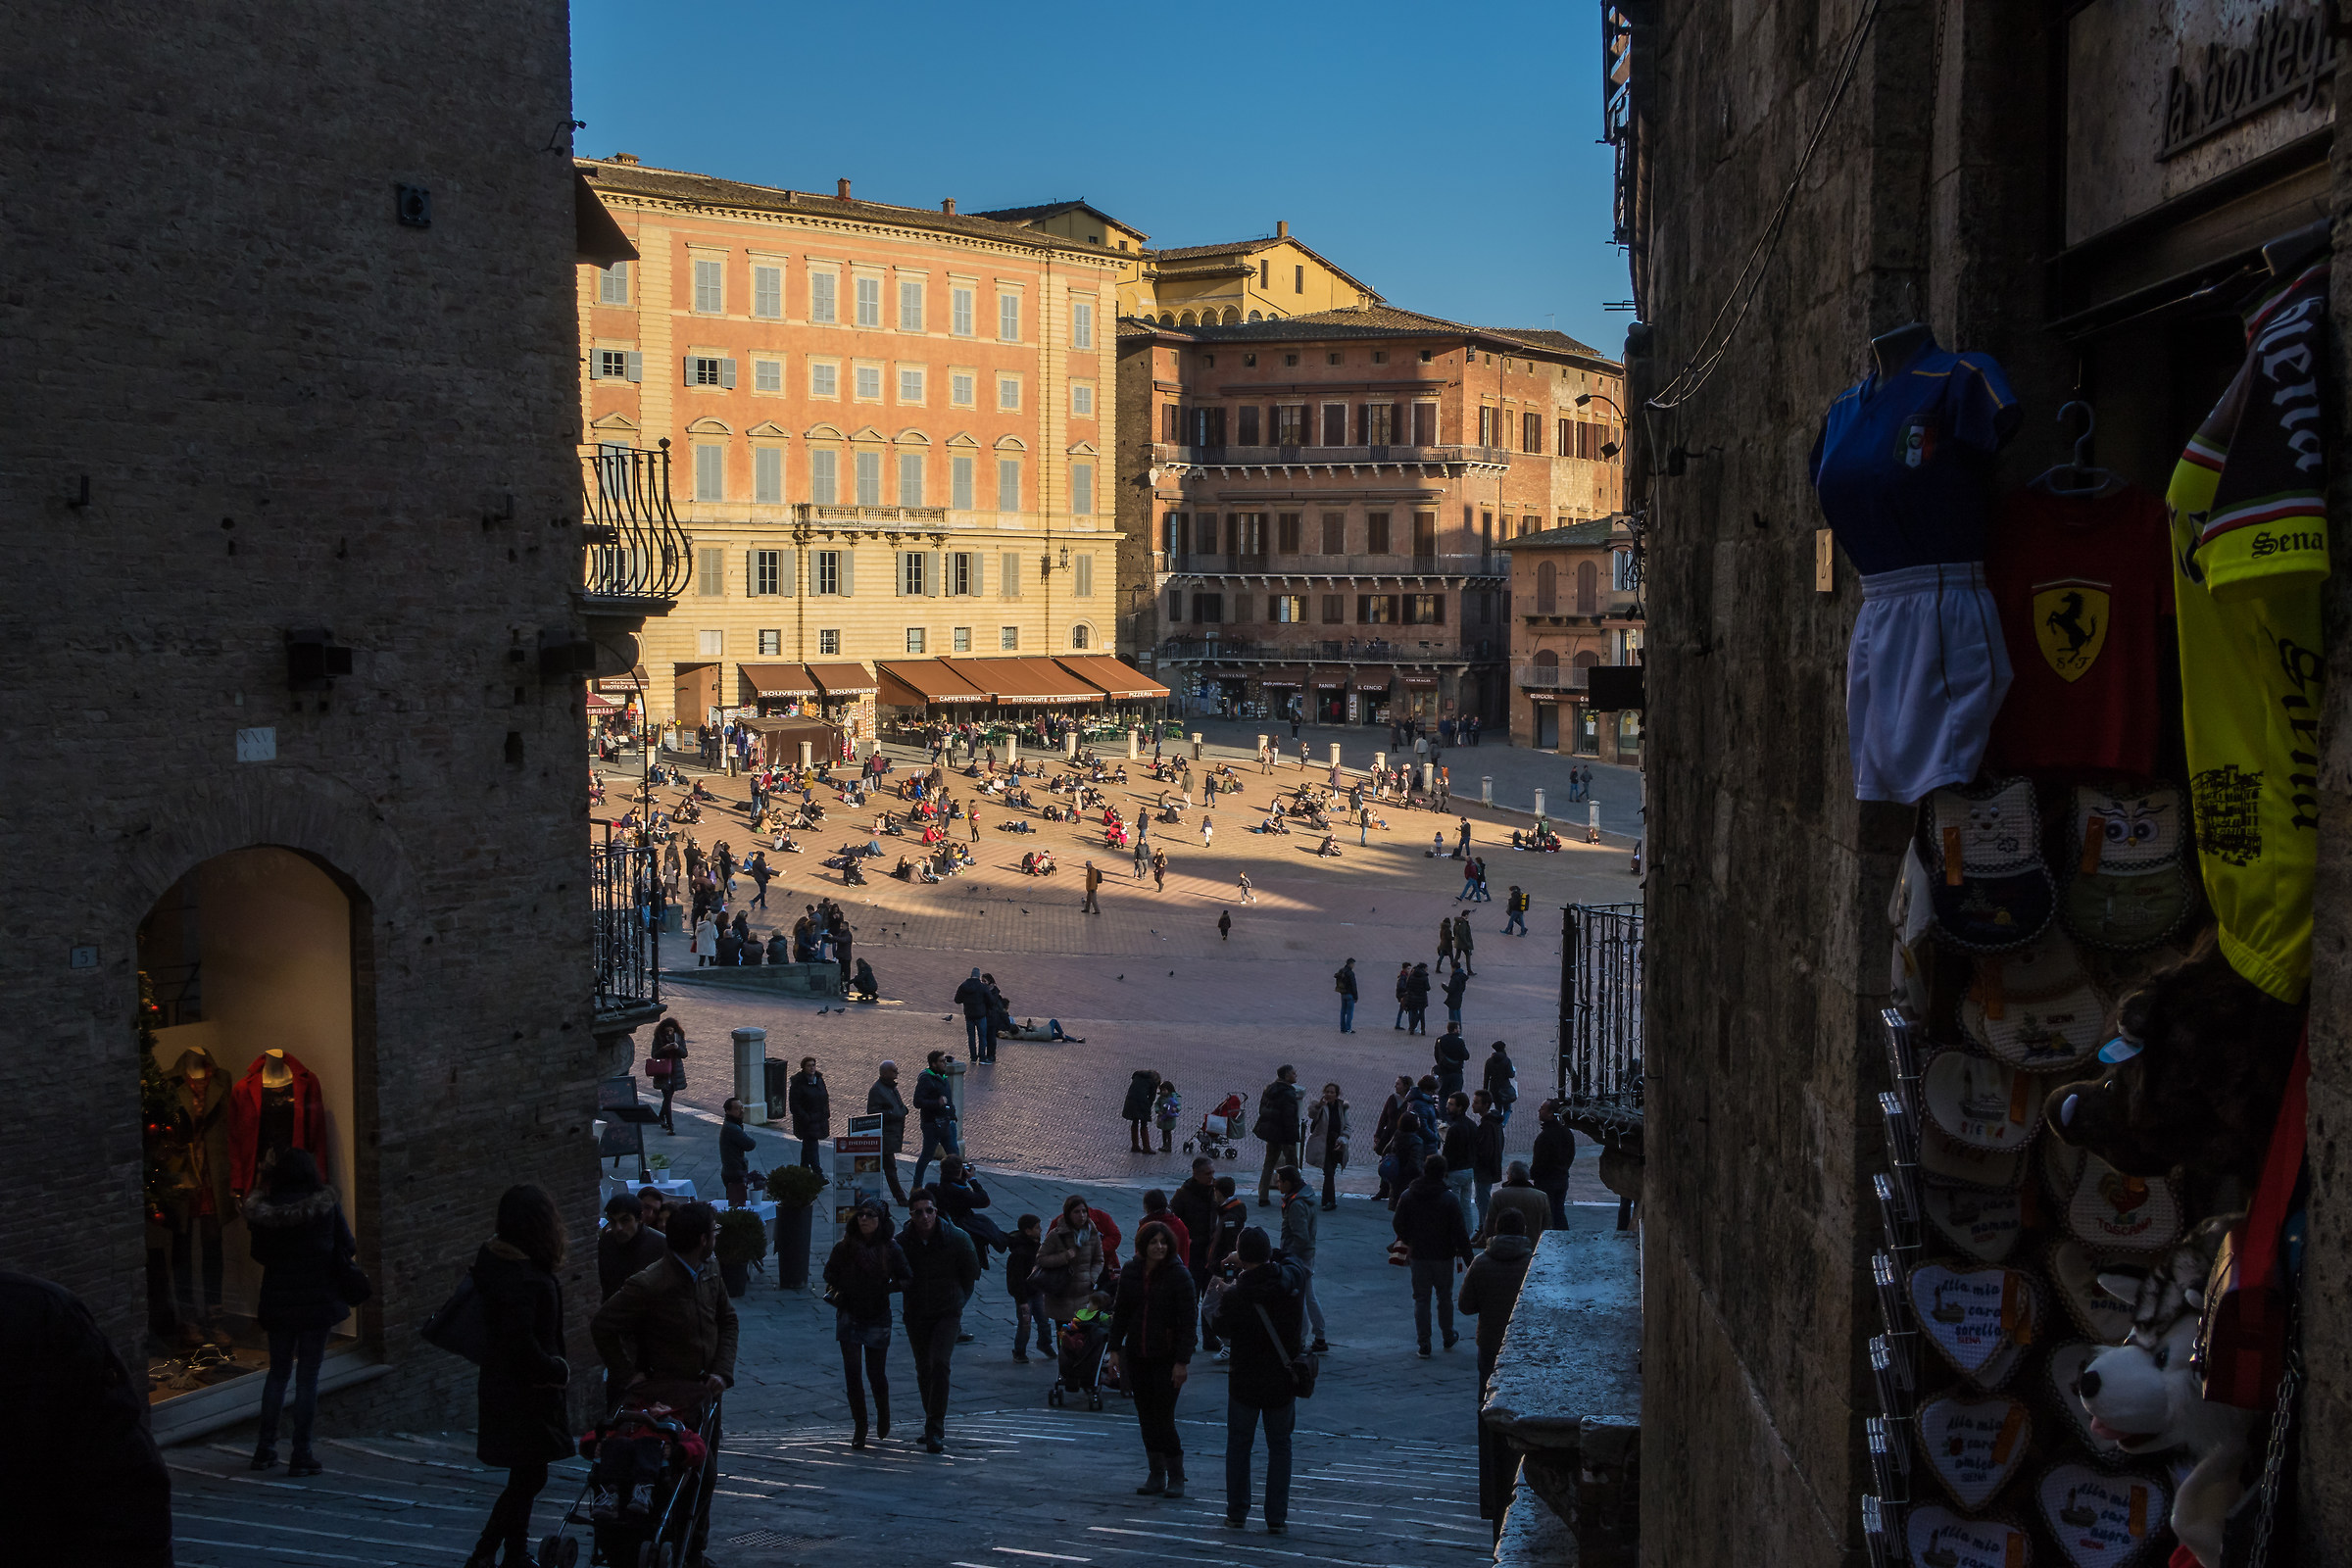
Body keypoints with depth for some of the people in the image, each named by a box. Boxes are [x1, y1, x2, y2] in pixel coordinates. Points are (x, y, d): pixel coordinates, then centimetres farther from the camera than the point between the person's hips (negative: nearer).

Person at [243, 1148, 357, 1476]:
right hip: (317, 1299, -2)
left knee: (278, 1372, 17)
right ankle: (301, 1455, 3)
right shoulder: (326, 1204, -10)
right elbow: (347, 1247, -3)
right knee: (308, 1376, 2)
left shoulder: (263, 1209, -6)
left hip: (277, 1301, 2)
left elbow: (259, 1254, 5)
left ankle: (265, 1449, 18)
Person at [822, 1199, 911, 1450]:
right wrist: (833, 1291, -3)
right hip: (849, 1317, 1)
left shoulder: (890, 1248, -7)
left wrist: (889, 1287, -16)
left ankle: (883, 1414, 35)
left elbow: (908, 1278, -2)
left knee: (876, 1373, 5)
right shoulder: (844, 1247, -3)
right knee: (852, 1373, -4)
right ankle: (859, 1427, 10)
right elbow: (829, 1273, 12)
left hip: (877, 1318, -1)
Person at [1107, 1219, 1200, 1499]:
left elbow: (1189, 1320, -11)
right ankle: (1156, 1476, 19)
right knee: (1146, 1417, 8)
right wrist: (1115, 1348, 6)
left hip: (1167, 1357, -5)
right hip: (1137, 1355, 5)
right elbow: (1121, 1312, 11)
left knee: (1163, 1417, -6)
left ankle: (1176, 1477, 8)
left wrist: (1183, 1360, -15)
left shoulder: (1179, 1274, -11)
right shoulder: (1131, 1271, 3)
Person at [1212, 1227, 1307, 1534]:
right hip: (1283, 1382, 2)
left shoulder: (1235, 1296, -20)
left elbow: (1221, 1330, -2)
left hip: (1245, 1382, -2)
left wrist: (1219, 1297, 11)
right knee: (1279, 1446, 12)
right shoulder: (1291, 1280, -12)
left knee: (1238, 1444, 15)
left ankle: (1237, 1513, 20)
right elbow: (1289, 1261, 13)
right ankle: (1277, 1517, 10)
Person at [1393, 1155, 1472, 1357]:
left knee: (1421, 1299, 8)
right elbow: (1460, 1233, -13)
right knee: (1445, 1297, 16)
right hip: (1443, 1255, -1)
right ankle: (1448, 1338, 29)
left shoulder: (1407, 1196, -5)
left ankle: (1424, 1344, 6)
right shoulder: (1449, 1199, -14)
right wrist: (1468, 1258, -5)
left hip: (1418, 1256, 1)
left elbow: (1398, 1225, 3)